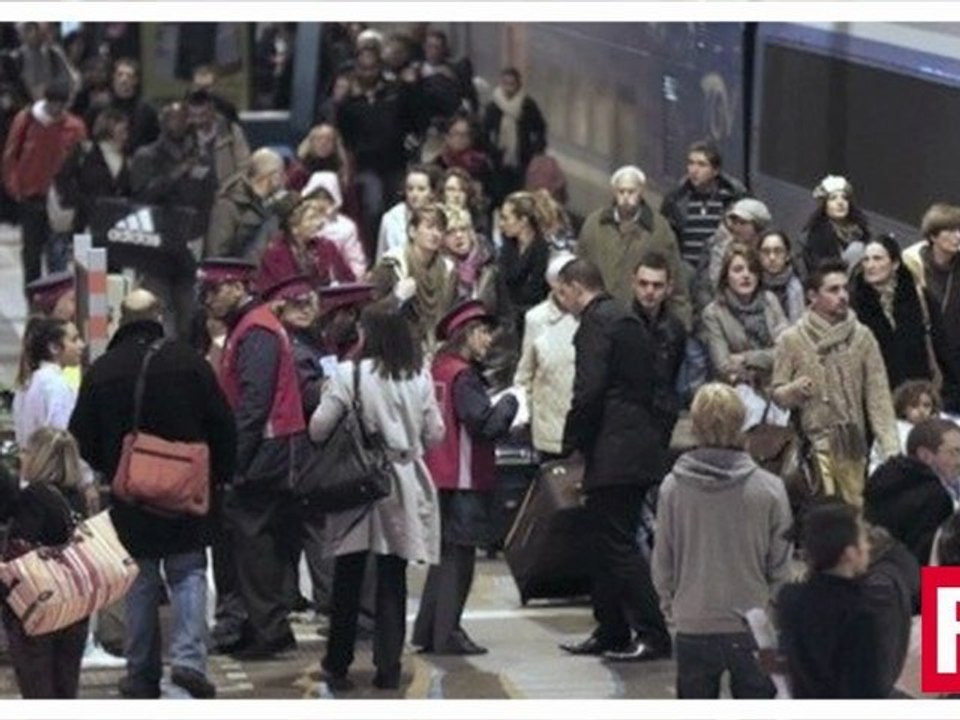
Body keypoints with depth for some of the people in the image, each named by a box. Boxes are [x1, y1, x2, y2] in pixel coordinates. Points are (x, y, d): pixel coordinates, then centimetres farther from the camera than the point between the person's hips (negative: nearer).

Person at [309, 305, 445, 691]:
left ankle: (338, 666, 13)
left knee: (347, 582, 8)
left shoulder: (349, 375, -10)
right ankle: (388, 667, 4)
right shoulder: (420, 379, -1)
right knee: (392, 581, 6)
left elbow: (318, 428, -10)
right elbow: (435, 434, 5)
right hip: (402, 488, 2)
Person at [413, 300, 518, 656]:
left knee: (445, 555, 16)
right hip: (464, 479, -9)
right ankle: (447, 634, -1)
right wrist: (508, 404, -4)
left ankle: (427, 631, 20)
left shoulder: (439, 368, 9)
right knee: (458, 557, -2)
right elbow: (485, 424, -22)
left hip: (440, 476, 9)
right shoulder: (463, 375, -16)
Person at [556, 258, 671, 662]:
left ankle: (652, 635, -9)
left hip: (614, 453, -10)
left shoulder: (596, 323, -11)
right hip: (639, 447, 10)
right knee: (610, 544, 16)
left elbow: (588, 391, -20)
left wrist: (571, 443, -8)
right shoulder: (625, 319, 18)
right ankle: (611, 632, 21)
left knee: (618, 546, -8)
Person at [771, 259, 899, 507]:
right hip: (810, 444, -2)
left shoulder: (862, 337, 3)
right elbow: (776, 393, 4)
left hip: (853, 447, 2)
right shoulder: (792, 340, 1)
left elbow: (878, 395, -1)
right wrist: (794, 390, -19)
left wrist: (890, 447, -10)